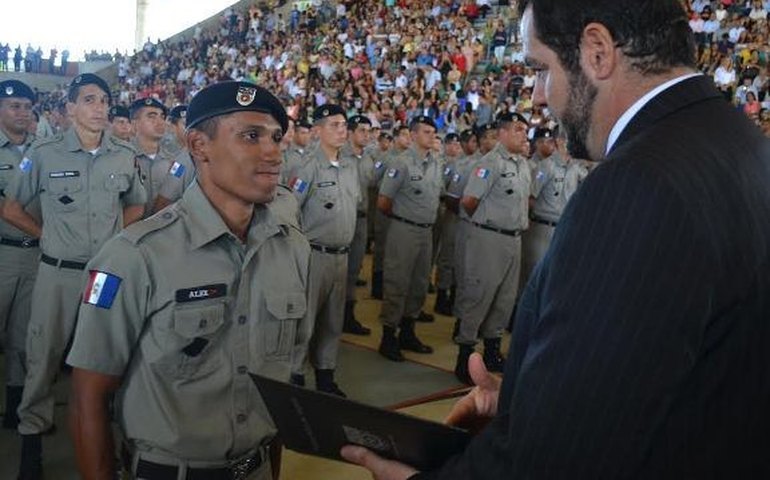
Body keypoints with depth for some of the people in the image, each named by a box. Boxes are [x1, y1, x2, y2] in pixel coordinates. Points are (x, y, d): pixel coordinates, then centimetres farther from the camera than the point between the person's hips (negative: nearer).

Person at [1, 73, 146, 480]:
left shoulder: (125, 157, 2)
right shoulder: (44, 153, -4)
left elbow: (136, 205, 17)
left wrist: (114, 235, 6)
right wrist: (44, 235, 3)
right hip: (59, 271, -2)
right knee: (44, 354, 7)